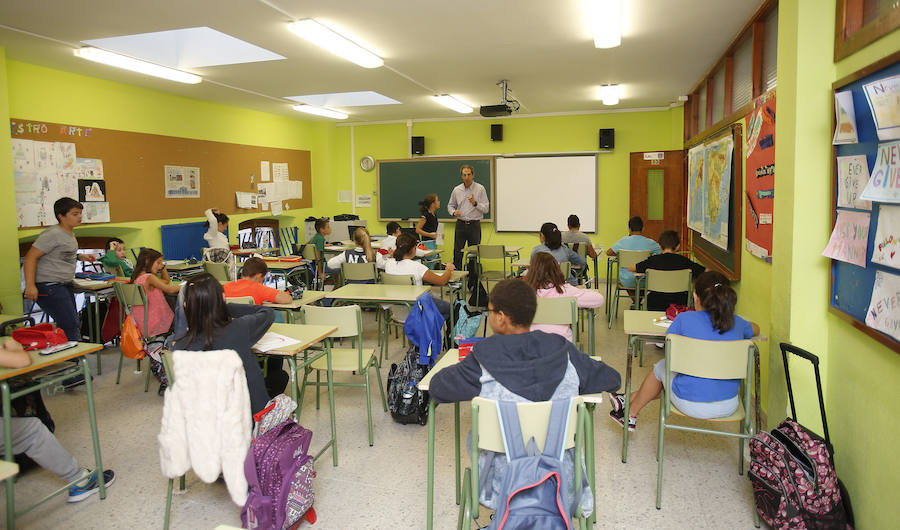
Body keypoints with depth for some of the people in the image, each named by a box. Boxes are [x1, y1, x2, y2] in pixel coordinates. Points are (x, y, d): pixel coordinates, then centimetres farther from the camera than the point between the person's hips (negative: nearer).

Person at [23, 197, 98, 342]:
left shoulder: (69, 233, 14)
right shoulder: (53, 234, -15)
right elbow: (31, 257, -18)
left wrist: (79, 256, 13)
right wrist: (30, 285, -25)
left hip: (65, 285, 10)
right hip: (49, 286, -10)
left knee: (72, 324, 12)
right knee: (71, 326, -15)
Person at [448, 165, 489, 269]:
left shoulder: (480, 189, -2)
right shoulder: (456, 190, 6)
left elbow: (486, 208, -4)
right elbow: (450, 205, 17)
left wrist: (475, 203, -21)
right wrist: (454, 212, -5)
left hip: (474, 225, -2)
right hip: (460, 224, 2)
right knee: (457, 253, 1)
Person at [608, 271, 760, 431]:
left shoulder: (685, 319, -13)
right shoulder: (737, 323, -2)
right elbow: (755, 329, 23)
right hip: (729, 407, 4)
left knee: (661, 366, 25)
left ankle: (630, 414, 42)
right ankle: (630, 399, 42)